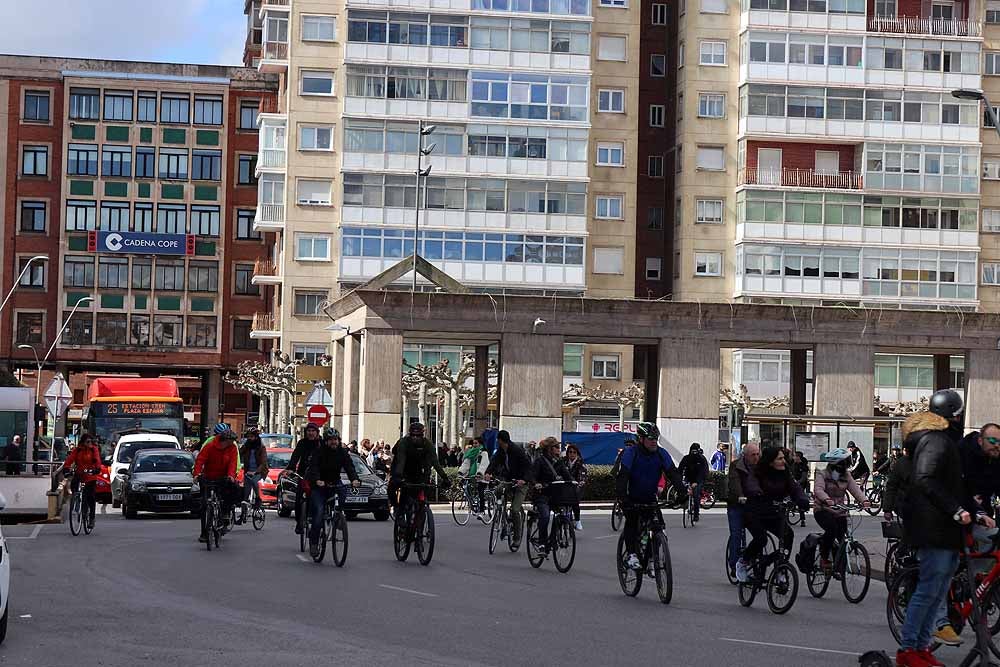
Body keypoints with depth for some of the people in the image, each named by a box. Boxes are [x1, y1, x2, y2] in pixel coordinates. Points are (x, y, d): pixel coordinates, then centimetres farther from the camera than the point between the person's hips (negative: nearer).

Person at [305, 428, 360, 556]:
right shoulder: (319, 452, -10)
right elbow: (313, 467, -23)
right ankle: (313, 543, -8)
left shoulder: (343, 453, -1)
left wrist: (354, 479, -34)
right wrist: (317, 480, -43)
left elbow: (350, 467, -13)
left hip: (334, 484, 4)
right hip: (318, 486, -4)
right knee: (319, 512, -17)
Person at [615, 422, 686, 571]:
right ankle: (631, 554, -19)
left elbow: (673, 473, -13)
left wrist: (682, 492, -28)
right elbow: (622, 476, -28)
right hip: (632, 499, -3)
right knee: (632, 520, -25)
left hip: (650, 498, 3)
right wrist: (622, 497, -41)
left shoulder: (661, 454, -8)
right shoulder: (631, 453, -19)